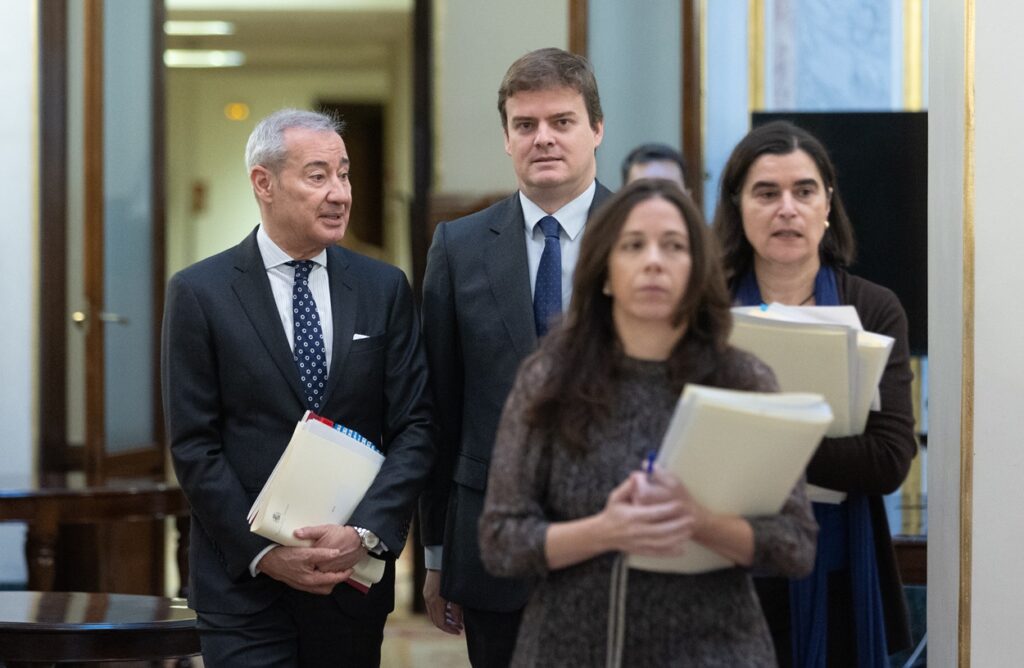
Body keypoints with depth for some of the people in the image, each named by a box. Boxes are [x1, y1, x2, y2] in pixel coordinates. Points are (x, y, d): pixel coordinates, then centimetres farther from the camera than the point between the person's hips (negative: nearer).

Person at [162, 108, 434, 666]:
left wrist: (365, 534, -11)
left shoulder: (384, 290, 6)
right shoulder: (200, 293, -1)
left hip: (355, 575, 3)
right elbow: (194, 447, -4)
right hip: (244, 585, -2)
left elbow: (413, 428, 2)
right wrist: (263, 553, -11)